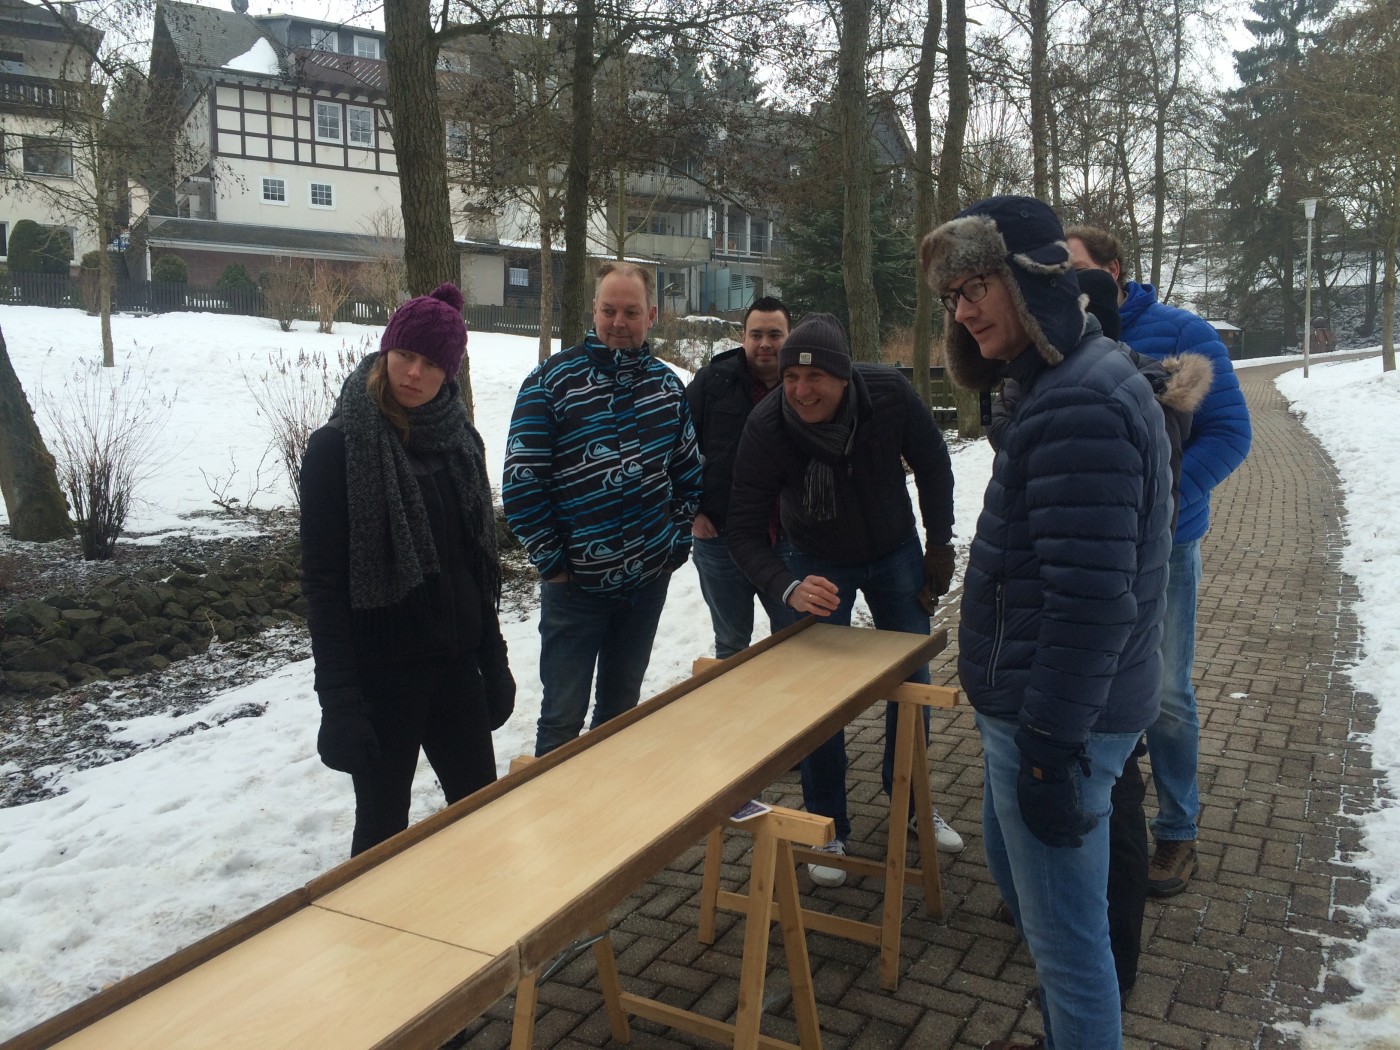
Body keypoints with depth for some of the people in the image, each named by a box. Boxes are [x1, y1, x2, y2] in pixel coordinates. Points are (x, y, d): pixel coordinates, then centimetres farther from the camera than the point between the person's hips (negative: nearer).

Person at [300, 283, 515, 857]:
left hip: (454, 663, 5)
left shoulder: (459, 440, 5)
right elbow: (322, 581, -13)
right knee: (384, 823, 8)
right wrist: (338, 698, -17)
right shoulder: (338, 447, -11)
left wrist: (493, 659, 11)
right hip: (381, 673, -5)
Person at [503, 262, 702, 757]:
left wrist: (678, 544, 6)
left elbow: (688, 472, 14)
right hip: (576, 582, -4)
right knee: (563, 717, 4)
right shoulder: (551, 381, -9)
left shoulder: (668, 385, 6)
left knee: (622, 707, 18)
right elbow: (521, 481, -11)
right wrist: (551, 560, -10)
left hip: (649, 581, 5)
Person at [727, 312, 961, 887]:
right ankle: (827, 828, 15)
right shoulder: (766, 427, -32)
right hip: (817, 562, -2)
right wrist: (789, 590, -45)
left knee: (913, 675, 10)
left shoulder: (889, 393, -28)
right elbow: (745, 533, -28)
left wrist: (939, 545, -3)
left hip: (895, 553, 2)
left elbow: (933, 465, -8)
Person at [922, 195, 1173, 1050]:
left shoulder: (1077, 409, -23)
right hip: (1035, 709, 11)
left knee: (1067, 938, 6)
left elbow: (1092, 602, -26)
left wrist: (1051, 745, -21)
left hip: (1057, 721, -11)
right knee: (1019, 878, 26)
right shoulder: (1077, 383, 10)